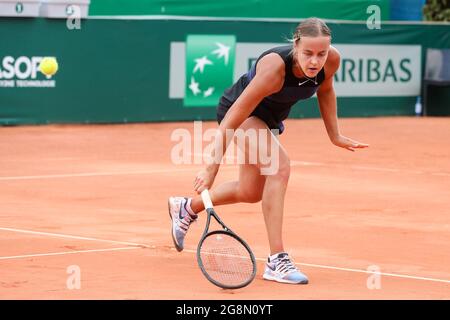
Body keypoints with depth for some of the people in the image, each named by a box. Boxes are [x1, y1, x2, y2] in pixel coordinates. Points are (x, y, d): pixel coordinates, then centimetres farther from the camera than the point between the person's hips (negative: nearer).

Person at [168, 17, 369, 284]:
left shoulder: (332, 60, -24)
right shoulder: (274, 69, -40)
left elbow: (325, 89, 3)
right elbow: (231, 120, -36)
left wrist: (335, 135, 3)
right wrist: (212, 168, -36)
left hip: (270, 118, 8)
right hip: (237, 112, -8)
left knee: (251, 192, 21)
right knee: (279, 166, -31)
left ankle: (187, 208, 48)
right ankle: (277, 261, -29)